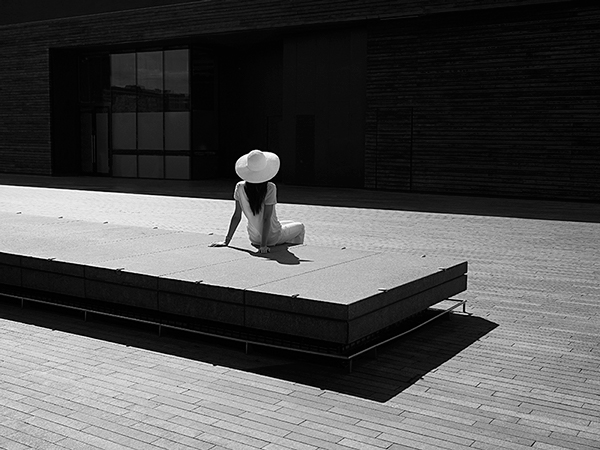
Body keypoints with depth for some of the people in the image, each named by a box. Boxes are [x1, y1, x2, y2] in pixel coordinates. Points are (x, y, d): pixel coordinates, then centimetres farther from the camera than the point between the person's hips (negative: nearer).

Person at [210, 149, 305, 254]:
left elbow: (236, 216, -12)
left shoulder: (240, 188, -14)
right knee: (300, 227, 24)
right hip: (273, 238, -5)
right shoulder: (270, 188, -25)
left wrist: (226, 241, -6)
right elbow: (266, 218, -26)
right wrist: (263, 245, -24)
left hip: (254, 238, 5)